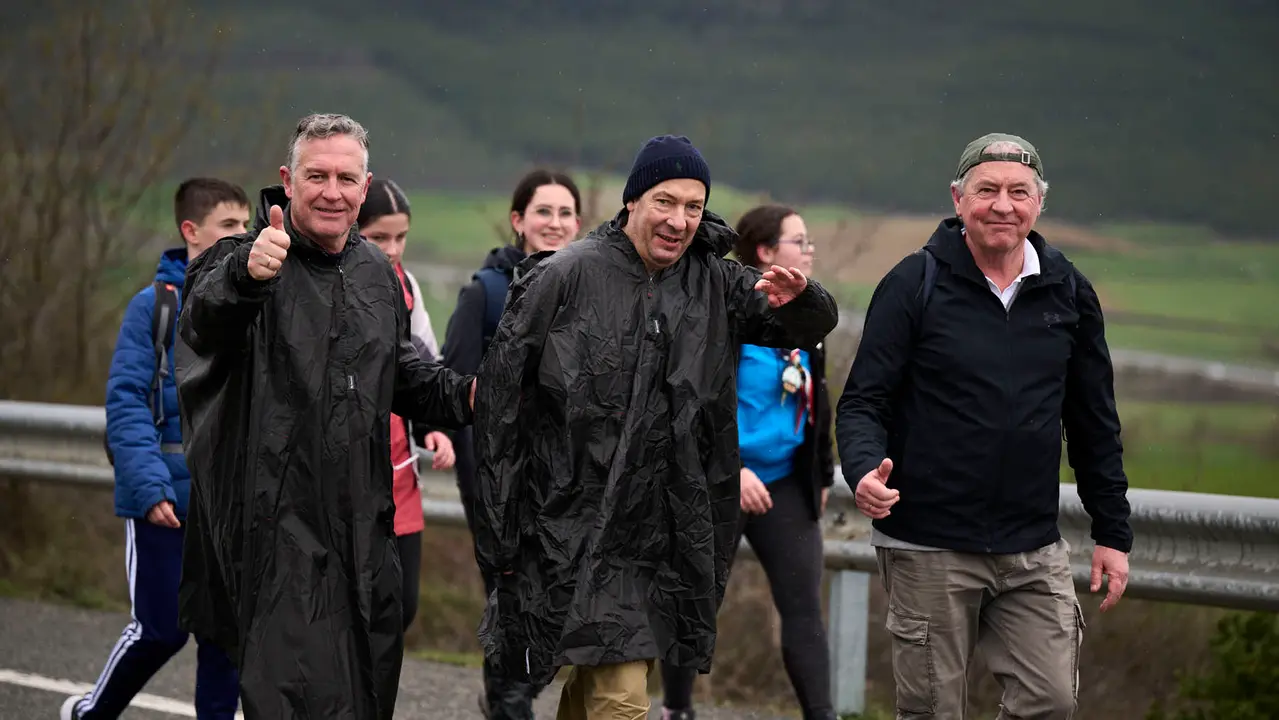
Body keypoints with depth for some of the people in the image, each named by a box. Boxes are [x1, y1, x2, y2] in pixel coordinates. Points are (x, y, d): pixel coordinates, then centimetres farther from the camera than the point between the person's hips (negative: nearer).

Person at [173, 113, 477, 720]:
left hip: (364, 531, 7)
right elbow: (204, 320, -33)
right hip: (278, 528, -7)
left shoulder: (376, 273, 13)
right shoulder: (245, 259, -9)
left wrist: (461, 395, 10)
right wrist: (246, 276, -55)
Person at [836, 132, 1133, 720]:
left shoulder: (1068, 292, 8)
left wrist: (1113, 533, 12)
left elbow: (1094, 423, 14)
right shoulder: (914, 285, -3)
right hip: (928, 548, -3)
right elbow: (863, 402, -4)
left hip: (1035, 552, 3)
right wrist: (865, 469, -25)